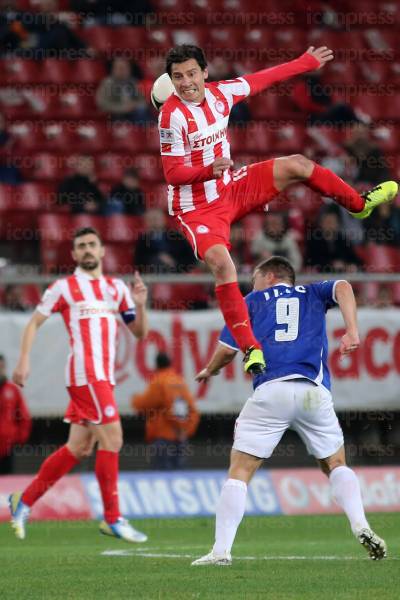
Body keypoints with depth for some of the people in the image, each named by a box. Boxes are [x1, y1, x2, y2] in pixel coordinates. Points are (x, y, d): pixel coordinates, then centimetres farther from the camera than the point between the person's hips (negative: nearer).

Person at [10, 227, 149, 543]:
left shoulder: (116, 288, 17)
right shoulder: (64, 288, 3)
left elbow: (140, 332, 17)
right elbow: (34, 323, 6)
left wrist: (140, 305, -2)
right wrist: (24, 360, -5)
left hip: (104, 377, 7)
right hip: (85, 373, -7)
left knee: (78, 448, 8)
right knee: (112, 439, -14)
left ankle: (24, 501, 20)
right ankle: (113, 518, -9)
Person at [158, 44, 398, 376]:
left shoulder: (220, 92, -5)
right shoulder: (173, 115, -24)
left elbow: (261, 79, 13)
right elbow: (173, 174, -23)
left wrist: (306, 62, 24)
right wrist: (209, 170, -41)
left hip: (231, 189, 7)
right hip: (197, 208, -7)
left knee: (296, 165, 8)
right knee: (222, 265, -28)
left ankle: (360, 204, 33)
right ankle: (250, 348, -27)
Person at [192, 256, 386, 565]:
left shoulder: (252, 301, 22)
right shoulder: (312, 293, 26)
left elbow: (227, 350, 14)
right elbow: (343, 287, 4)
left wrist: (208, 371, 33)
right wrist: (352, 331, -6)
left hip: (270, 390, -2)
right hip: (314, 392, 2)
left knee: (240, 471, 3)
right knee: (336, 465, 19)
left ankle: (221, 550, -7)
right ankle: (361, 526, -3)